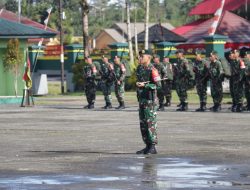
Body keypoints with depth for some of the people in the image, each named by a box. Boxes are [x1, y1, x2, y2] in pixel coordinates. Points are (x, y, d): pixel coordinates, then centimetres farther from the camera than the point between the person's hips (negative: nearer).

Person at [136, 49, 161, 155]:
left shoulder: (152, 70, -11)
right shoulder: (142, 70, 16)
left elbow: (158, 84, -17)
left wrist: (144, 85, -21)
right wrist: (138, 84, 4)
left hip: (150, 100, -9)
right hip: (142, 99, 9)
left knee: (151, 122, -8)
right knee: (143, 123, 9)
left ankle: (153, 147, -6)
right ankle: (148, 146, 15)